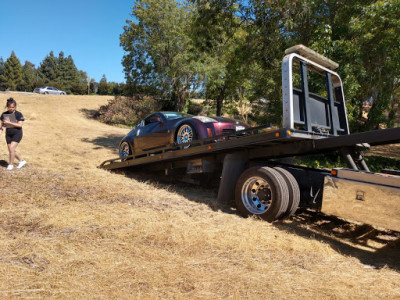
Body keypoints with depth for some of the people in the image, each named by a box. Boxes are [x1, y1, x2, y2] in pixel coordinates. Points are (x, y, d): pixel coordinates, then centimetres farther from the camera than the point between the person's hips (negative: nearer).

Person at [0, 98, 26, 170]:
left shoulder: (18, 114, -10)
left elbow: (20, 125, -17)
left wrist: (9, 123, -23)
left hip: (17, 133, -6)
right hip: (8, 134, 6)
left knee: (12, 148, -15)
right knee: (11, 150, 7)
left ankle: (11, 164, 1)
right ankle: (22, 160, 26)